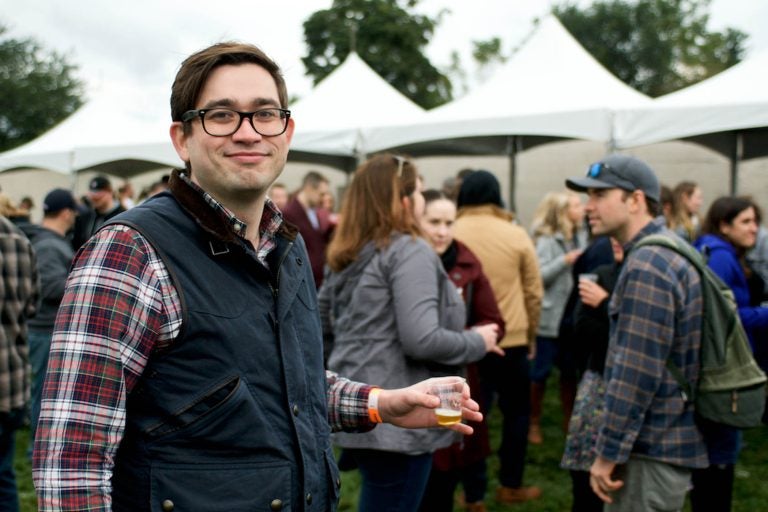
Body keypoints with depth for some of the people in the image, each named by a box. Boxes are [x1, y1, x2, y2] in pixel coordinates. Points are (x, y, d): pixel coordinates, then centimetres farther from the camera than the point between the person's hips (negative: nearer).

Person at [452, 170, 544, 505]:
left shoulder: (451, 235, -4)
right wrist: (531, 334, 16)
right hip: (511, 340, -1)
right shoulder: (516, 235, -4)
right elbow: (534, 292, 2)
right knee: (516, 411, 15)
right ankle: (511, 486, 21)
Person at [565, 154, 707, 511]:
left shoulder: (648, 266, -21)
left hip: (652, 450, -10)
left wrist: (608, 453, -18)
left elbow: (637, 373, -24)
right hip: (665, 441, 10)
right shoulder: (667, 251, 12)